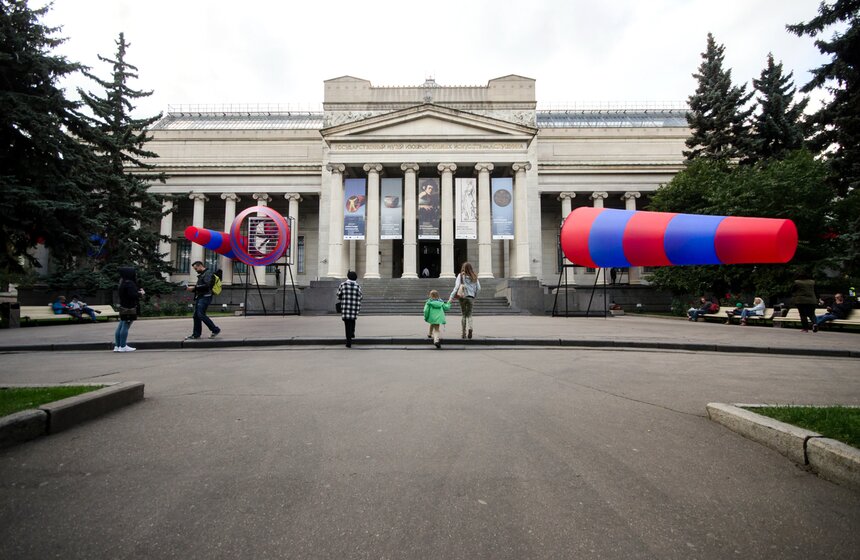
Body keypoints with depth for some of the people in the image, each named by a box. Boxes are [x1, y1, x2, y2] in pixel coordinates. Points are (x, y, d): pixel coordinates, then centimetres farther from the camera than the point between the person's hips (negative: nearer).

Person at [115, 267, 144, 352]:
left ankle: (117, 346, 20)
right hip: (129, 308, -10)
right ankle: (123, 346, 4)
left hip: (123, 307, 10)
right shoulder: (129, 283, -19)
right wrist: (140, 293, -9)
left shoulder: (123, 283, 11)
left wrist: (138, 291, 6)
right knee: (126, 326, -3)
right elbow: (133, 295, -25)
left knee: (120, 326, 13)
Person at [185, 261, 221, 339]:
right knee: (196, 316, 6)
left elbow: (207, 286, -20)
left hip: (205, 297, -10)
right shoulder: (201, 275, 24)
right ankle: (196, 334, 11)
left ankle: (215, 330, -8)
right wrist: (192, 289, 7)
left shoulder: (208, 274, -7)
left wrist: (194, 287, -16)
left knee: (201, 314, -16)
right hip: (199, 297, 10)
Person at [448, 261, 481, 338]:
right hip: (471, 297, 1)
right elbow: (478, 288, 5)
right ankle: (470, 328, -17)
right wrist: (475, 296, 19)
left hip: (463, 297, -1)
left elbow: (457, 287, -13)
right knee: (469, 315, 10)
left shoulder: (461, 276, -4)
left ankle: (464, 333, 10)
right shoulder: (474, 277, 4)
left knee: (463, 315, 11)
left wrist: (451, 297, -14)